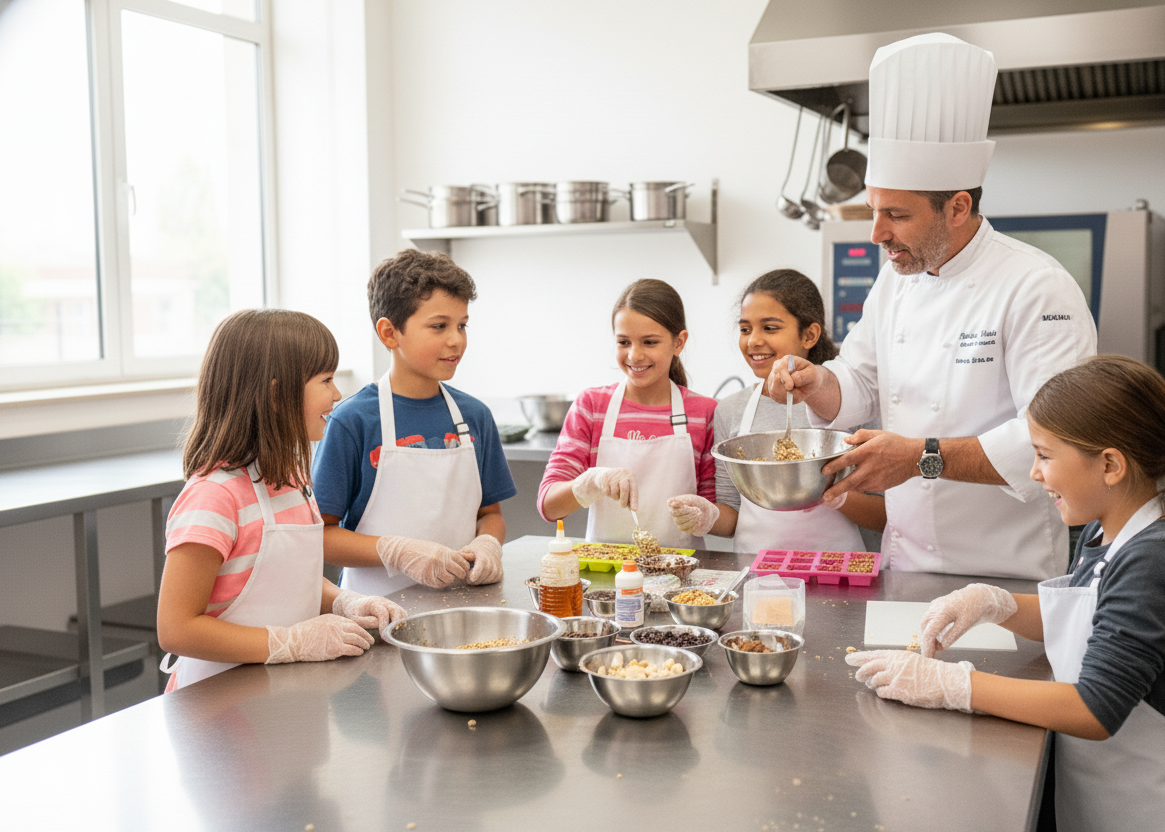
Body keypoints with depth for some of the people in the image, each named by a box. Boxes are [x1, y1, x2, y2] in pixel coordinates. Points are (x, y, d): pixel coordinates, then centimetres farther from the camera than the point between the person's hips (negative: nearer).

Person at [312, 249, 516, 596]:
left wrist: (487, 544, -3)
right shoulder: (352, 420, -5)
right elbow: (319, 534, -4)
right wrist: (399, 551, -16)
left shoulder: (475, 416, 9)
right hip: (378, 607, -3)